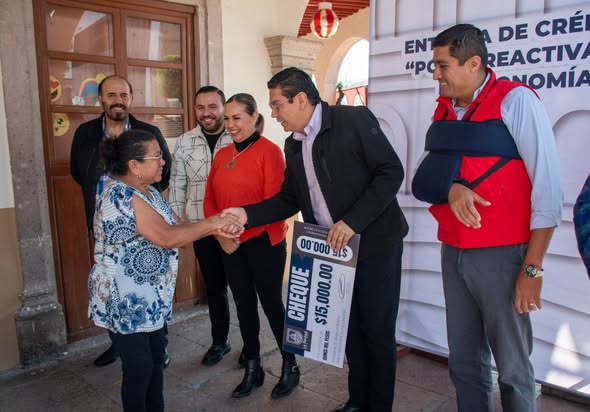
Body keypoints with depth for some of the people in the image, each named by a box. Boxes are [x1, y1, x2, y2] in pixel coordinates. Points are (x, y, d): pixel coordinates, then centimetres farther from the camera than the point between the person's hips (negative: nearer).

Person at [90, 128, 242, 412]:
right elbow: (167, 237, -29)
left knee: (156, 359, 18)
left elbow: (176, 227, 2)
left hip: (149, 296, 9)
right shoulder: (120, 195, -24)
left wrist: (216, 228, -13)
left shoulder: (148, 191, 6)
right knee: (139, 368, 5)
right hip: (125, 301, -9)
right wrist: (212, 222, -19)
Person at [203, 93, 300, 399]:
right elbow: (210, 200, 9)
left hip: (264, 243, -6)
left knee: (271, 304, 6)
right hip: (231, 246, 6)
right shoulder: (222, 155, 9)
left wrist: (241, 230, -16)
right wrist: (221, 235, -6)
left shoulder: (269, 151, -10)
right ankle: (252, 369, 31)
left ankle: (290, 366, 27)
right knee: (244, 305, 15)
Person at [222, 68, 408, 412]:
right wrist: (247, 214, -4)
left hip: (375, 244, -6)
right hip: (334, 248, 6)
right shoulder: (293, 144, 7)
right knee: (350, 328, 15)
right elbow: (289, 199, 11)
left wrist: (352, 221, -22)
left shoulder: (354, 119, -12)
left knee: (377, 329, 5)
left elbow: (391, 171, -16)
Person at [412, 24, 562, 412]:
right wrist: (451, 188, -19)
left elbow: (548, 188, -12)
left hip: (501, 256, -5)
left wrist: (533, 268, -14)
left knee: (512, 369, 7)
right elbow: (427, 174, 4)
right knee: (464, 364, 16)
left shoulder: (516, 100, -9)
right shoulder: (445, 109, 9)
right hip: (453, 254, 6)